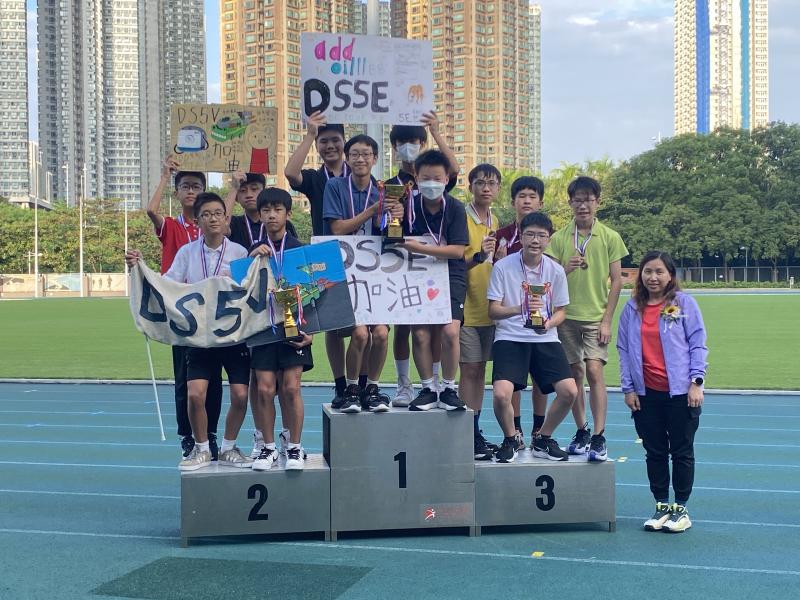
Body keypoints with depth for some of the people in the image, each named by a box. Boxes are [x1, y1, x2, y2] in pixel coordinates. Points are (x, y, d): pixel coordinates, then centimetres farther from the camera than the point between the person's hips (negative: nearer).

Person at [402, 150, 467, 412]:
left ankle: (448, 389, 1)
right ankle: (427, 389, 9)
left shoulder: (455, 208, -9)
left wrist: (422, 248, -22)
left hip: (450, 275, -2)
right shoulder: (409, 206, -4)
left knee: (450, 331, -16)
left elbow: (458, 250, -16)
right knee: (420, 333, -8)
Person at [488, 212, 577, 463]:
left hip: (545, 339, 3)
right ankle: (510, 439, 10)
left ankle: (543, 439, 15)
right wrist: (520, 309, -23)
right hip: (510, 338, -3)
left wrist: (548, 323, -12)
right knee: (501, 394, -23)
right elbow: (493, 310, -4)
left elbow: (560, 311, 11)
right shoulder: (503, 267, -5)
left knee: (569, 392, -12)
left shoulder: (556, 270, 3)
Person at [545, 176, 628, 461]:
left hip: (596, 317, -2)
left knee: (594, 371, -14)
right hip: (567, 316, 2)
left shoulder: (610, 237, 1)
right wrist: (566, 268, -17)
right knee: (575, 374, 8)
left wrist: (606, 320, -5)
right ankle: (581, 432, 20)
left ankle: (599, 438, -11)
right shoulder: (559, 238, 5)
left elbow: (616, 281, 1)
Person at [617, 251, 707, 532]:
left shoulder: (684, 303, -2)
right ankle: (661, 506, 21)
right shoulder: (631, 309, 6)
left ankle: (681, 507, 17)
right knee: (655, 452, 10)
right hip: (646, 393, 3)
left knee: (681, 451, 5)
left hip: (680, 392, -3)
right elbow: (624, 350, 9)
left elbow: (697, 344, -2)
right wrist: (628, 388, 3)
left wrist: (696, 382, -9)